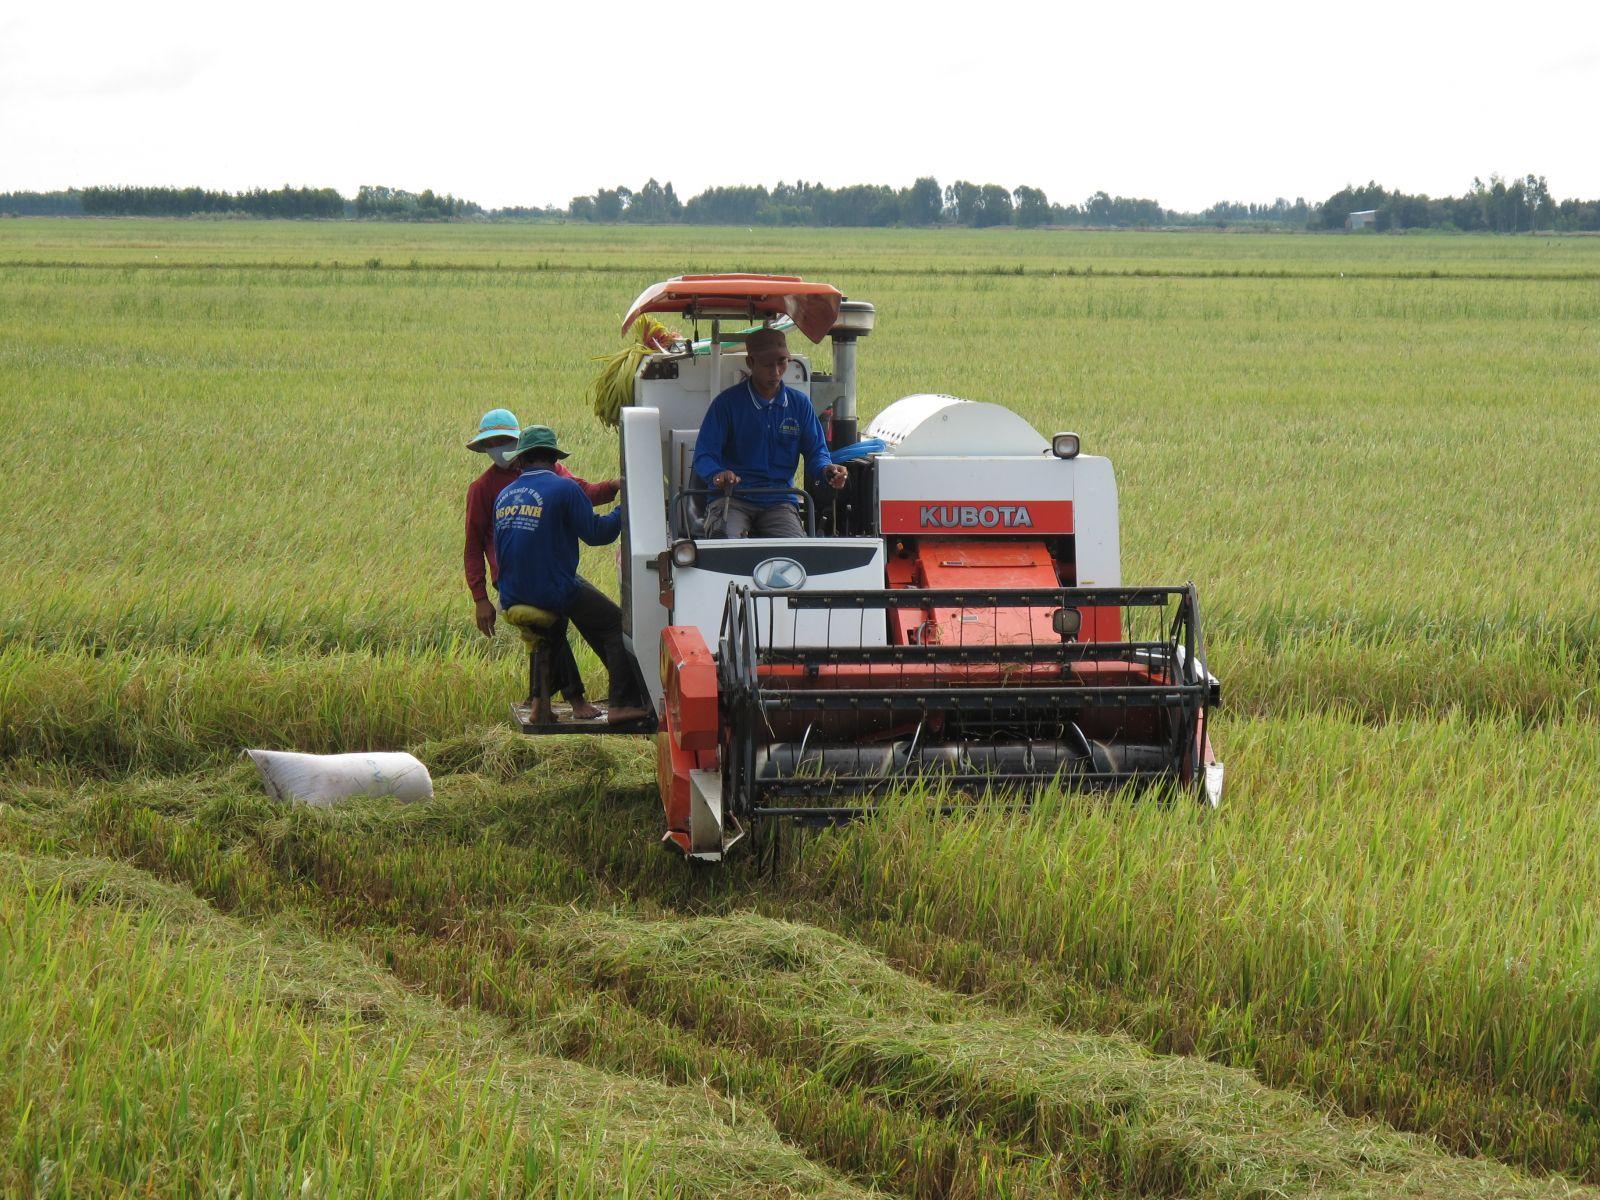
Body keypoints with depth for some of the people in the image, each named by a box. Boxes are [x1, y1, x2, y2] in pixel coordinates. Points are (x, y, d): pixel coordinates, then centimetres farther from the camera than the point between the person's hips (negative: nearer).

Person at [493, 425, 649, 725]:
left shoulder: (503, 496, 10)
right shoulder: (563, 488, -10)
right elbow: (595, 532, -9)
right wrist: (624, 511, 5)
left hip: (514, 596, 7)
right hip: (554, 592, -7)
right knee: (617, 625, 2)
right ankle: (624, 703, -8)